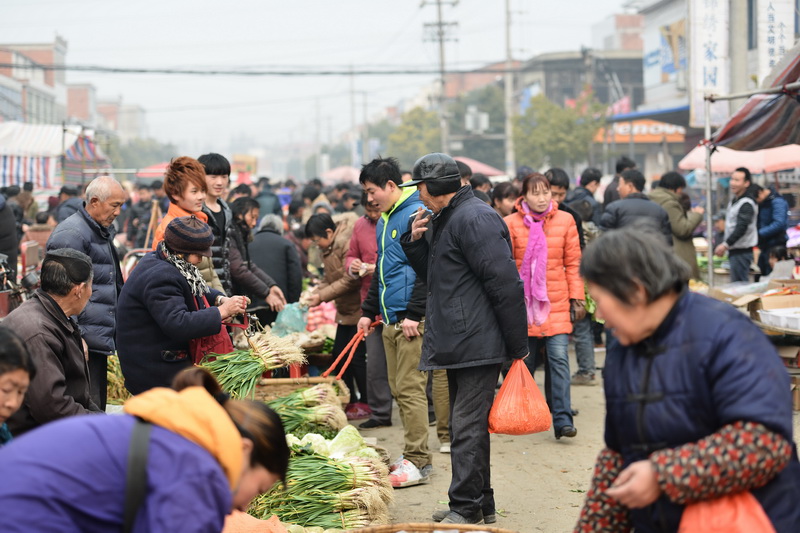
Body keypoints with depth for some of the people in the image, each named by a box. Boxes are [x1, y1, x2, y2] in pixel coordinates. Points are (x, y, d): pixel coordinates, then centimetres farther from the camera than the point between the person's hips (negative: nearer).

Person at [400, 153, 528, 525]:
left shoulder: (473, 218, -16)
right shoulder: (444, 220, 17)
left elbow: (506, 284, -19)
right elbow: (434, 277, 26)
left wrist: (517, 345, -17)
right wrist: (416, 241, 8)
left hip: (478, 345, -11)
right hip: (457, 344, 11)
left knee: (468, 427, -8)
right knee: (466, 426, 15)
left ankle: (467, 508, -3)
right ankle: (480, 505, 22)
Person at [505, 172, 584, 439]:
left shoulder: (565, 220, 3)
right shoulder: (511, 224, -2)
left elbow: (573, 262, 8)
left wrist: (577, 297, 5)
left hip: (557, 303, 0)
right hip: (524, 304, 0)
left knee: (559, 358, -10)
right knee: (525, 361, 8)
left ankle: (562, 419, -9)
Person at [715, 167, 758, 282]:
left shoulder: (746, 204, -17)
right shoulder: (734, 200, 14)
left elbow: (741, 228, -24)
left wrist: (726, 244, -24)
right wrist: (725, 246, 17)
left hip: (742, 251, -10)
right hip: (734, 250, 10)